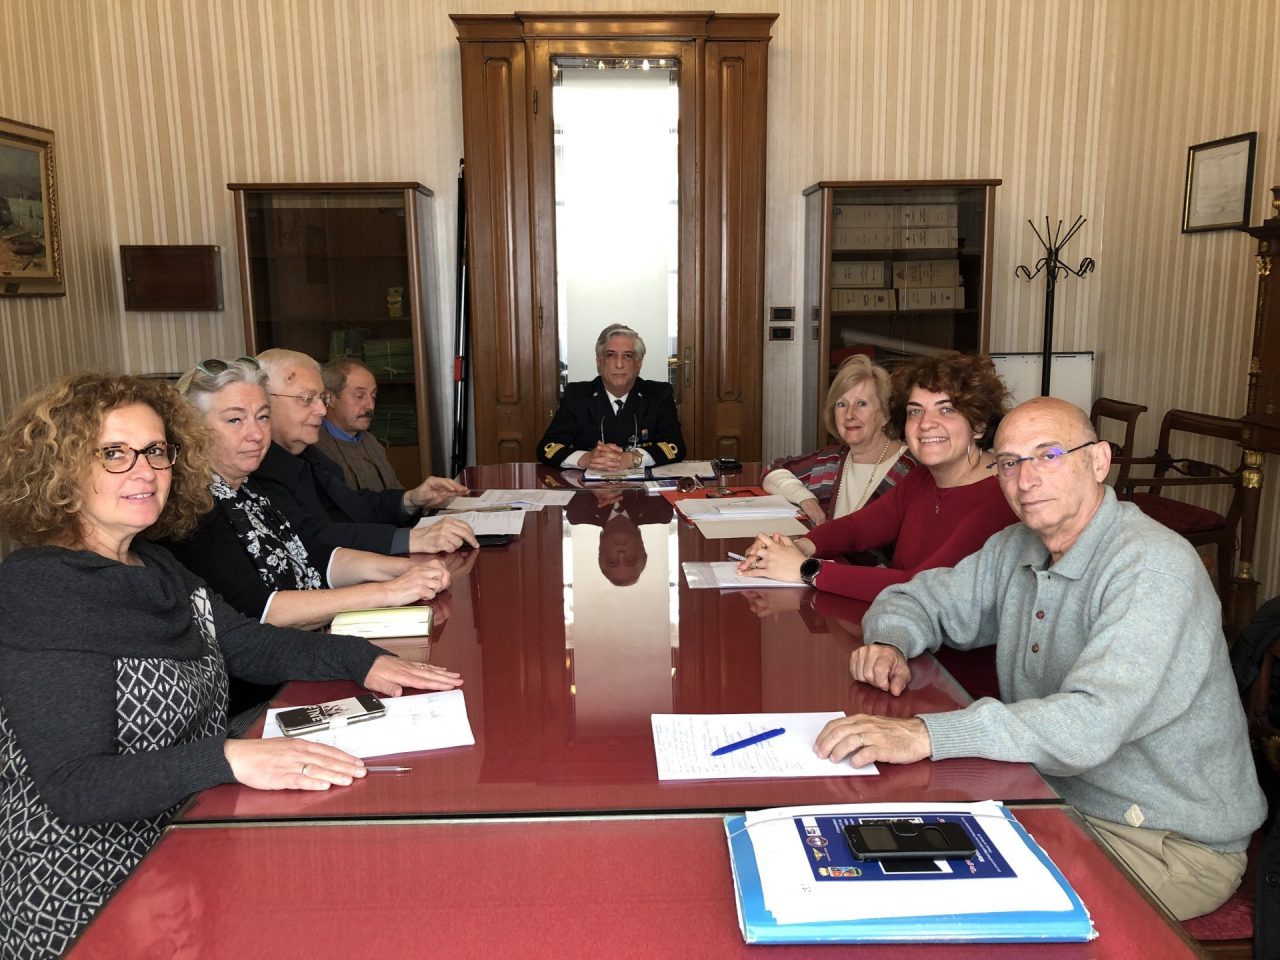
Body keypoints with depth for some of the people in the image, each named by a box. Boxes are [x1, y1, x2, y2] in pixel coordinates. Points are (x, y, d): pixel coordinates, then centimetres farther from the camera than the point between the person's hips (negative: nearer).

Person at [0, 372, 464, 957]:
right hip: (91, 898, -7)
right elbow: (74, 787, -24)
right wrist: (228, 759, -37)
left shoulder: (152, 568, 7)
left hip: (180, 838, 7)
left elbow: (246, 643, 13)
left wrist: (361, 659, -3)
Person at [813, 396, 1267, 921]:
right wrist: (889, 643, -10)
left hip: (1172, 844, -6)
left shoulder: (1154, 565, -24)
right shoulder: (1018, 549, 2)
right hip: (1056, 800, 7)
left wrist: (924, 735, -44)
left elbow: (1091, 724, -37)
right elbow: (919, 598, 14)